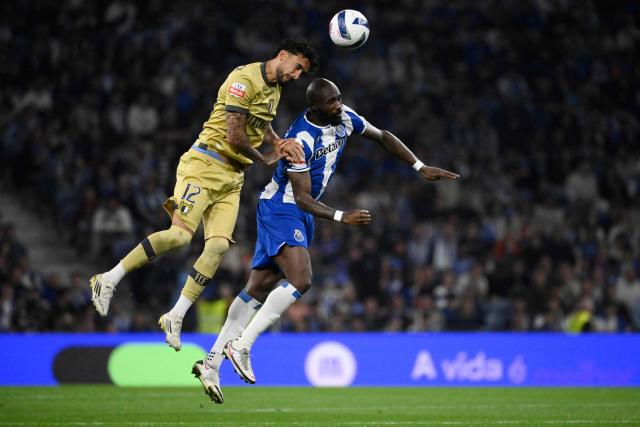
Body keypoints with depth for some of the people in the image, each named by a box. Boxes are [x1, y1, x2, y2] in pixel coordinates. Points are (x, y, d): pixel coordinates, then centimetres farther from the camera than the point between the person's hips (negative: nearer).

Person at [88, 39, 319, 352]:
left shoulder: (274, 89, 15)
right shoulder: (245, 80, -15)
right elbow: (234, 136, -19)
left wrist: (280, 143, 9)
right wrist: (266, 160, -3)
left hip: (232, 177, 8)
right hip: (205, 164, -8)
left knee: (218, 246, -8)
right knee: (180, 235, -21)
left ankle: (175, 317, -2)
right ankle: (109, 280, -11)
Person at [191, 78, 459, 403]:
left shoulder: (345, 118, -2)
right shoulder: (300, 139, -25)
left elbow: (383, 137, 14)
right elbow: (302, 197, -21)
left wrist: (420, 167, 9)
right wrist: (341, 217, -28)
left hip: (300, 214, 8)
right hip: (280, 209, -8)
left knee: (258, 289, 7)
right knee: (300, 280, -25)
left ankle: (211, 362, 8)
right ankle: (241, 345, -20)